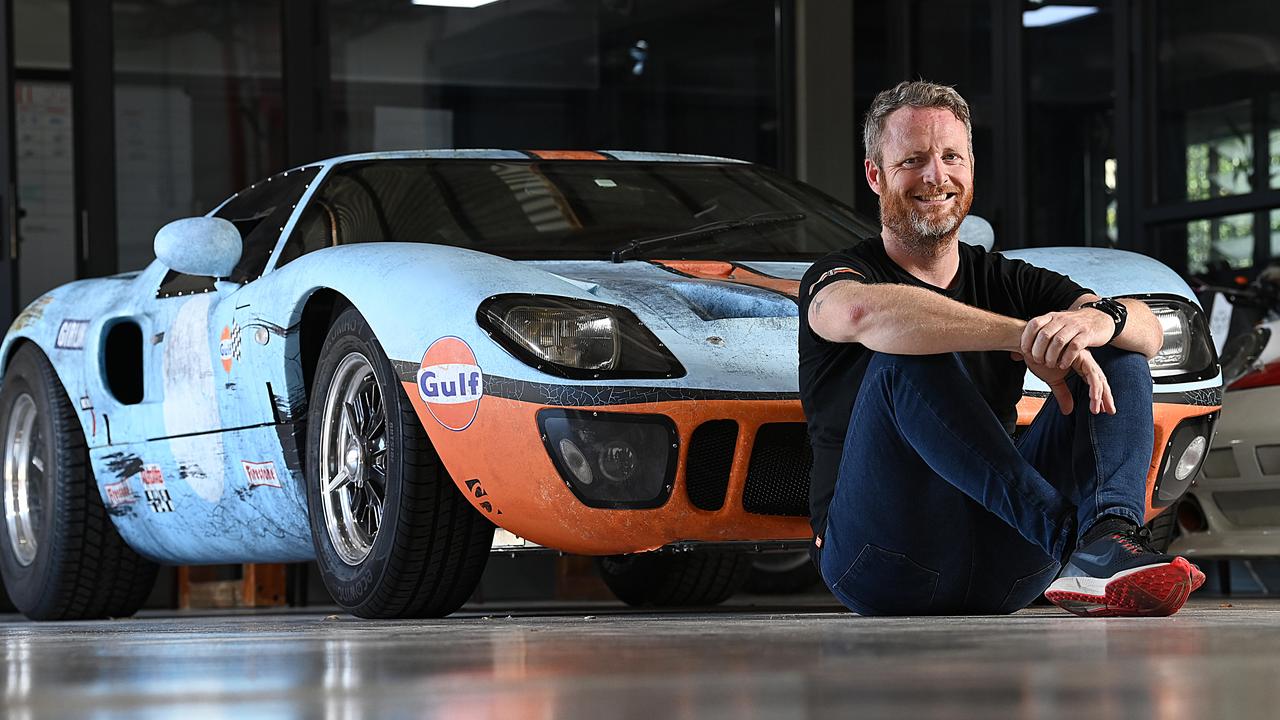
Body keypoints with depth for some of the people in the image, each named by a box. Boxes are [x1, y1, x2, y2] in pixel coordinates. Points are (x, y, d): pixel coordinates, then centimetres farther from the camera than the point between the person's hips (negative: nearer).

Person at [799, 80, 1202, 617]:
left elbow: (1149, 330, 1)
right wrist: (1026, 337, -32)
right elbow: (862, 312, -27)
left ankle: (1105, 541, -35)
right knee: (906, 356, -26)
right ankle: (1072, 535, -38)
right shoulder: (835, 277, 3)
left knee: (1119, 353, -5)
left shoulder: (1008, 282, 18)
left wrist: (1096, 319, -24)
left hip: (1001, 573, 5)